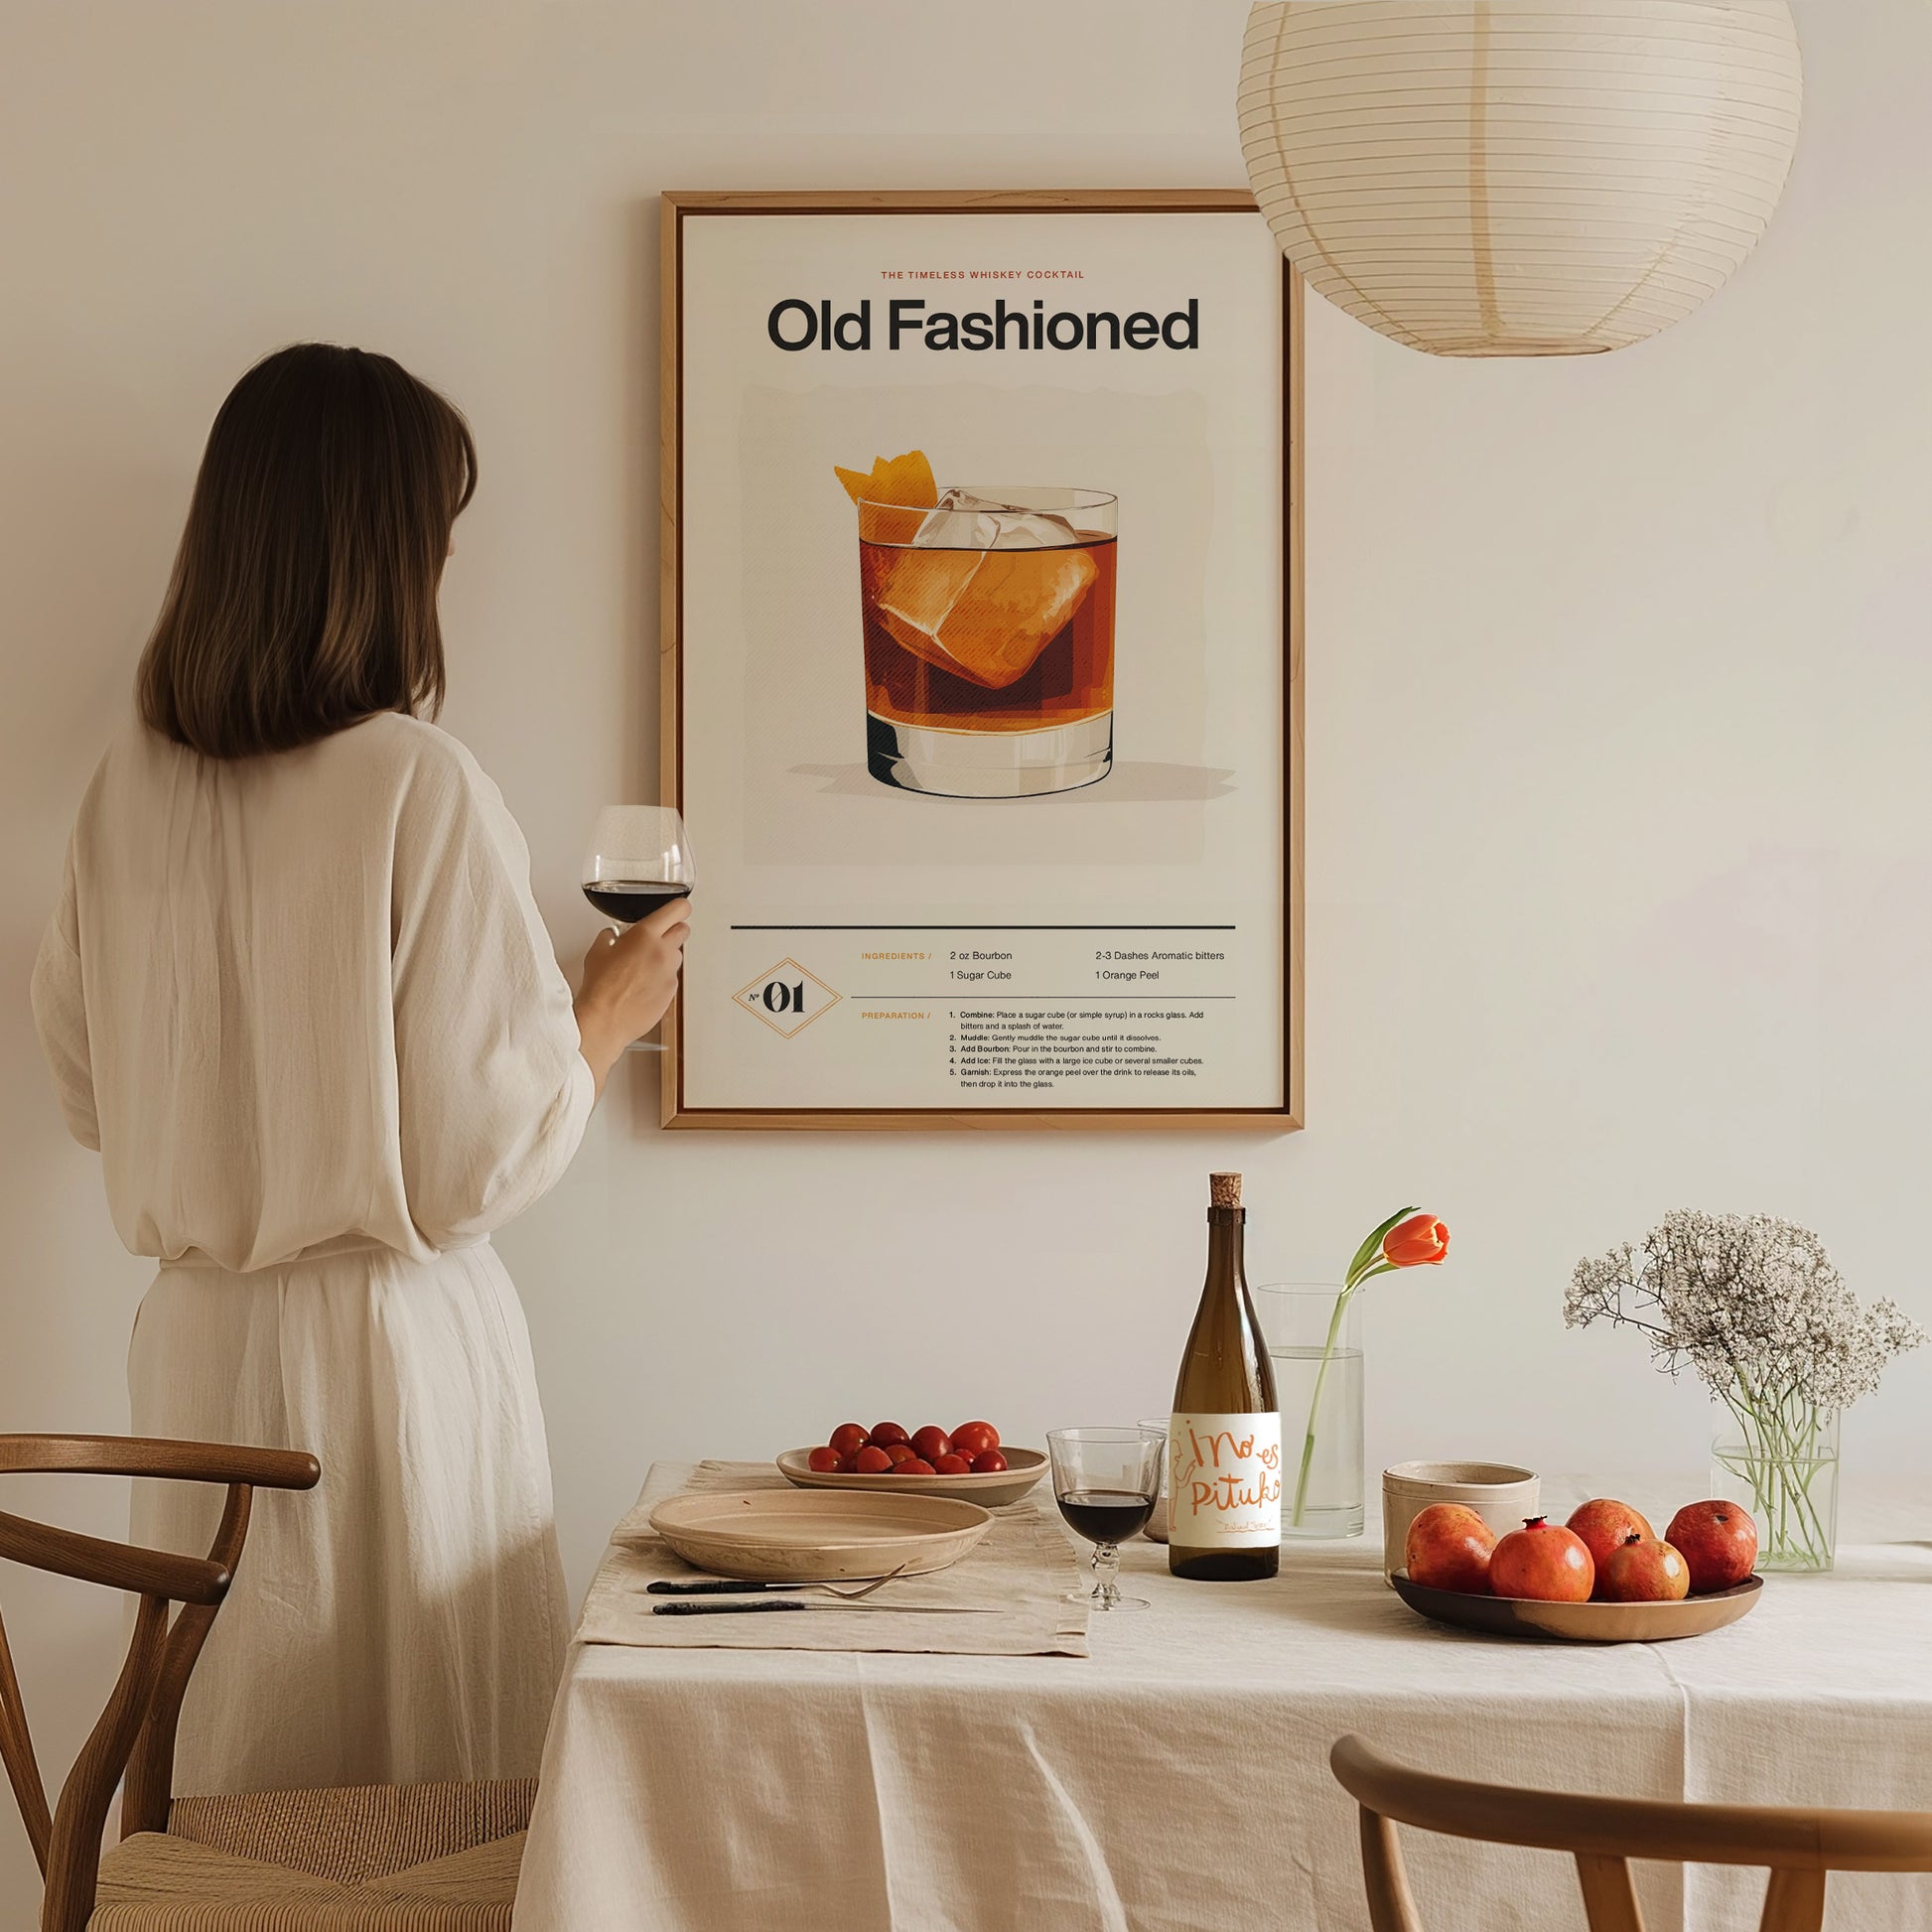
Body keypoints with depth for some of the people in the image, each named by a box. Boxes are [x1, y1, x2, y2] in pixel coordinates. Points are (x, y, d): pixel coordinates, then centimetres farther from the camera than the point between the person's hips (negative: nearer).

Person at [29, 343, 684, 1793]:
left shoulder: (132, 785, 0)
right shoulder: (421, 788, -17)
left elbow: (90, 1090, 11)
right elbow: (486, 1155, -14)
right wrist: (611, 1011, 3)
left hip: (196, 1343, 6)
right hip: (389, 1343, -6)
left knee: (232, 1783, 15)